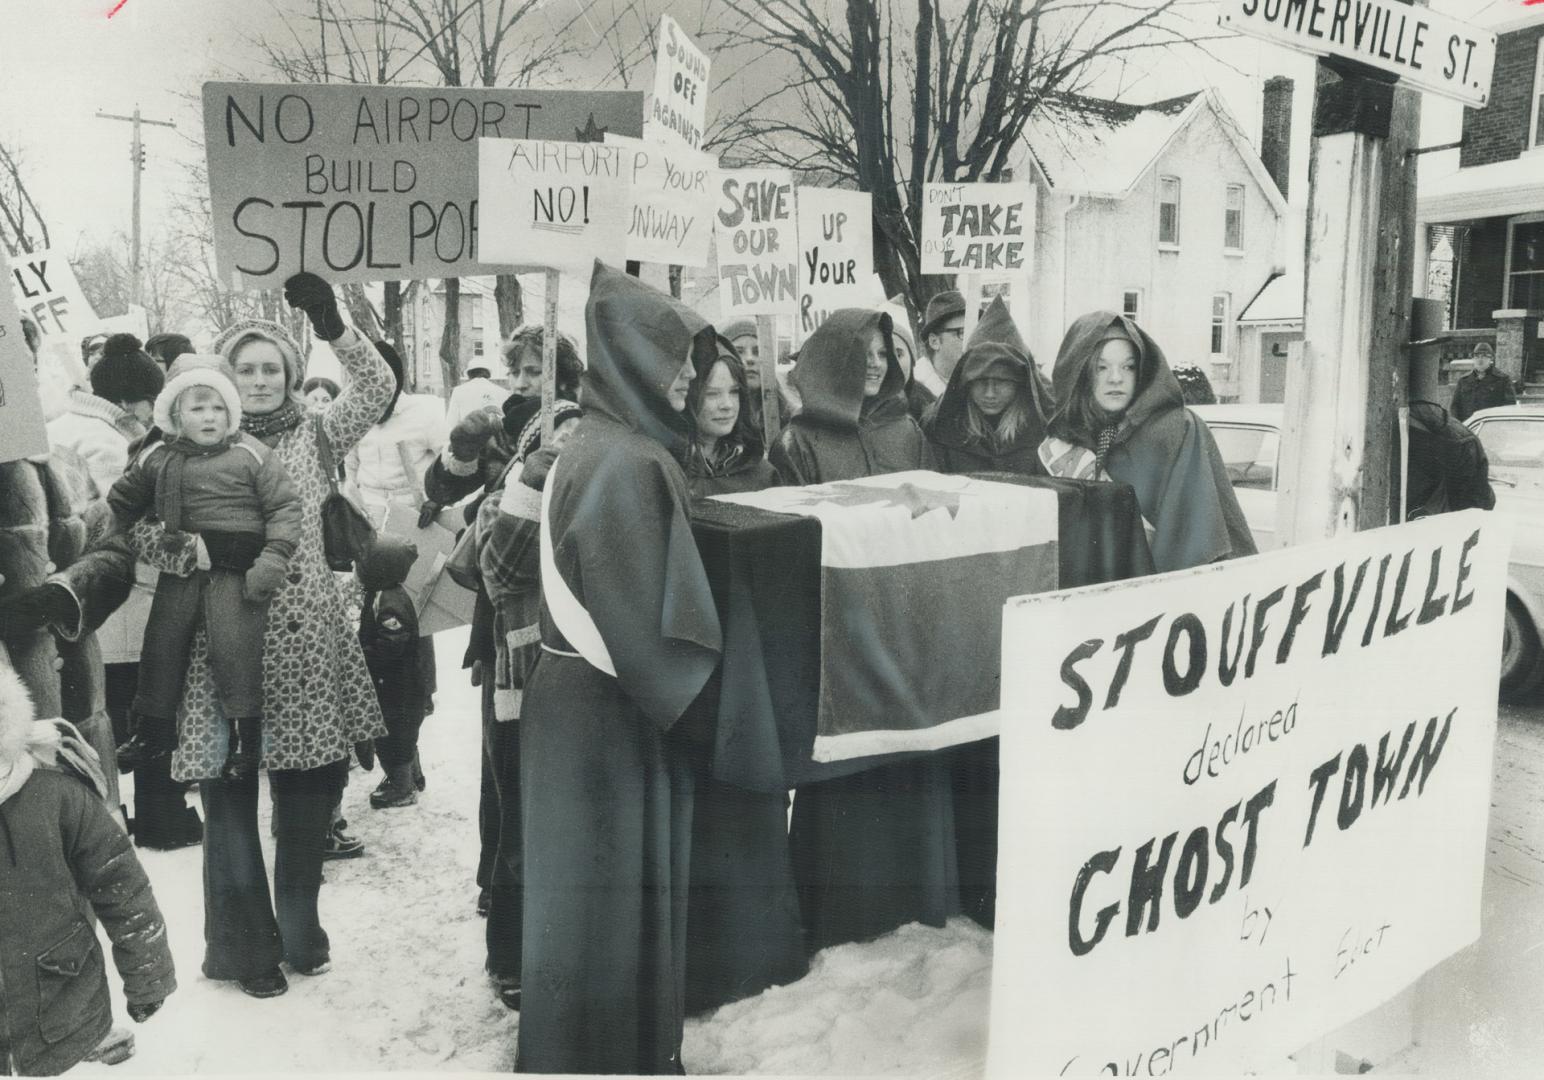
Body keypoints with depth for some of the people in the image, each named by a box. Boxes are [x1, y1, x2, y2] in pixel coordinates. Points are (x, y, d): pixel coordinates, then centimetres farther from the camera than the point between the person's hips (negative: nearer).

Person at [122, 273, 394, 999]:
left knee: (308, 793, 10)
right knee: (230, 795, 4)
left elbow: (378, 390, -2)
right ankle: (246, 944, 19)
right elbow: (141, 532, -1)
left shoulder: (313, 435, 8)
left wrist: (334, 329, -15)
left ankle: (299, 928, 26)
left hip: (309, 640, 2)